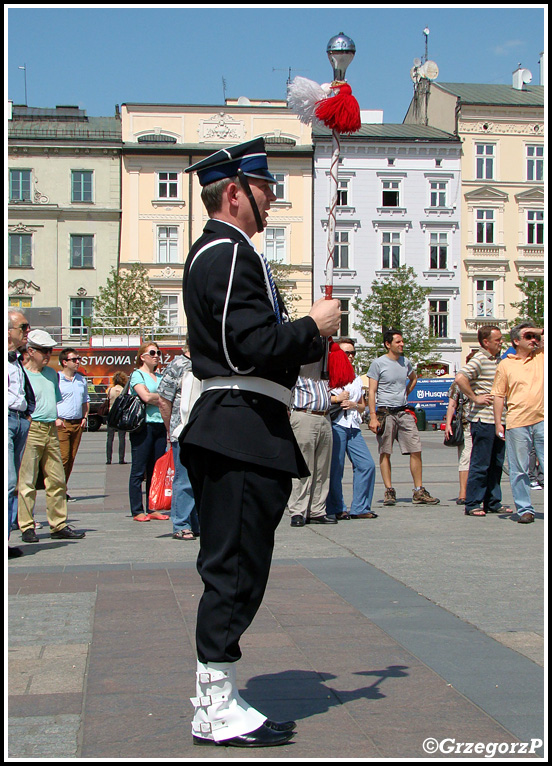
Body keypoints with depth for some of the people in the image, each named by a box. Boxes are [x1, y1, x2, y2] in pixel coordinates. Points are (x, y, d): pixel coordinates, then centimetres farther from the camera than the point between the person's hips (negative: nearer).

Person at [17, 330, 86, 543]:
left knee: (57, 481, 7)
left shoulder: (52, 373, 16)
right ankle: (27, 527, 3)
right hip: (30, 430, -7)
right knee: (27, 481, -3)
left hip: (51, 430, 7)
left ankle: (59, 525, 14)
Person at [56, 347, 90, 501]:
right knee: (63, 458, -11)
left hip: (77, 424, 6)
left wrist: (85, 417, 12)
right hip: (61, 424, -6)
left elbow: (85, 401, 27)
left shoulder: (82, 380, 16)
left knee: (71, 458, 6)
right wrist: (55, 419, -14)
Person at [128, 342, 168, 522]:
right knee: (139, 470, -3)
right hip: (143, 425, -6)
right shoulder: (137, 374, 0)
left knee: (156, 470, 6)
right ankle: (137, 511, 0)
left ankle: (153, 509, 11)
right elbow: (146, 397, -13)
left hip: (160, 425, 6)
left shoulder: (160, 377, 20)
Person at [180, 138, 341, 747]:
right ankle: (217, 710, 2)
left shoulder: (217, 252, 22)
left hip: (229, 436, 11)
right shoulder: (229, 253, -12)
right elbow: (252, 347, -22)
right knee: (234, 567, -6)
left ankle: (212, 698, 23)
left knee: (229, 567, 14)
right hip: (242, 437, -11)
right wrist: (313, 326, -7)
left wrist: (313, 340, 17)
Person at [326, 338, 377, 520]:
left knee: (367, 465, -3)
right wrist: (337, 399, -6)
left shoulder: (357, 379, 24)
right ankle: (336, 509, 4)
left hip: (353, 427, 6)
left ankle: (360, 508, 4)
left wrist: (354, 405, 5)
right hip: (335, 425, -6)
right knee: (335, 468, -5)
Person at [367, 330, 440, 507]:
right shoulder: (378, 363, -3)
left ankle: (419, 492, 2)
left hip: (404, 412, 5)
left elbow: (413, 378, 35)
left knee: (416, 450, -2)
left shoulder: (405, 362, 13)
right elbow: (371, 392, -6)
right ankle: (389, 491, 5)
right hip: (385, 412, -5)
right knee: (385, 452, -1)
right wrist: (373, 417, -14)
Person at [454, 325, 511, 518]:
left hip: (498, 420, 8)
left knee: (496, 464, 12)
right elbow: (459, 379, -25)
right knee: (480, 464, -4)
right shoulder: (479, 360, -10)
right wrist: (475, 398, -17)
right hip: (483, 420, -8)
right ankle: (472, 504, 2)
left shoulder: (499, 359, 15)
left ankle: (493, 503, 20)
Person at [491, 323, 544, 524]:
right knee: (519, 470, 2)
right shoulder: (505, 365, 5)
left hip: (541, 420, 1)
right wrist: (498, 423, 0)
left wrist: (538, 331, 2)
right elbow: (498, 395, 5)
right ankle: (524, 509, 11)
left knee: (546, 465, -1)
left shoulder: (541, 356, 10)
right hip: (517, 423, -1)